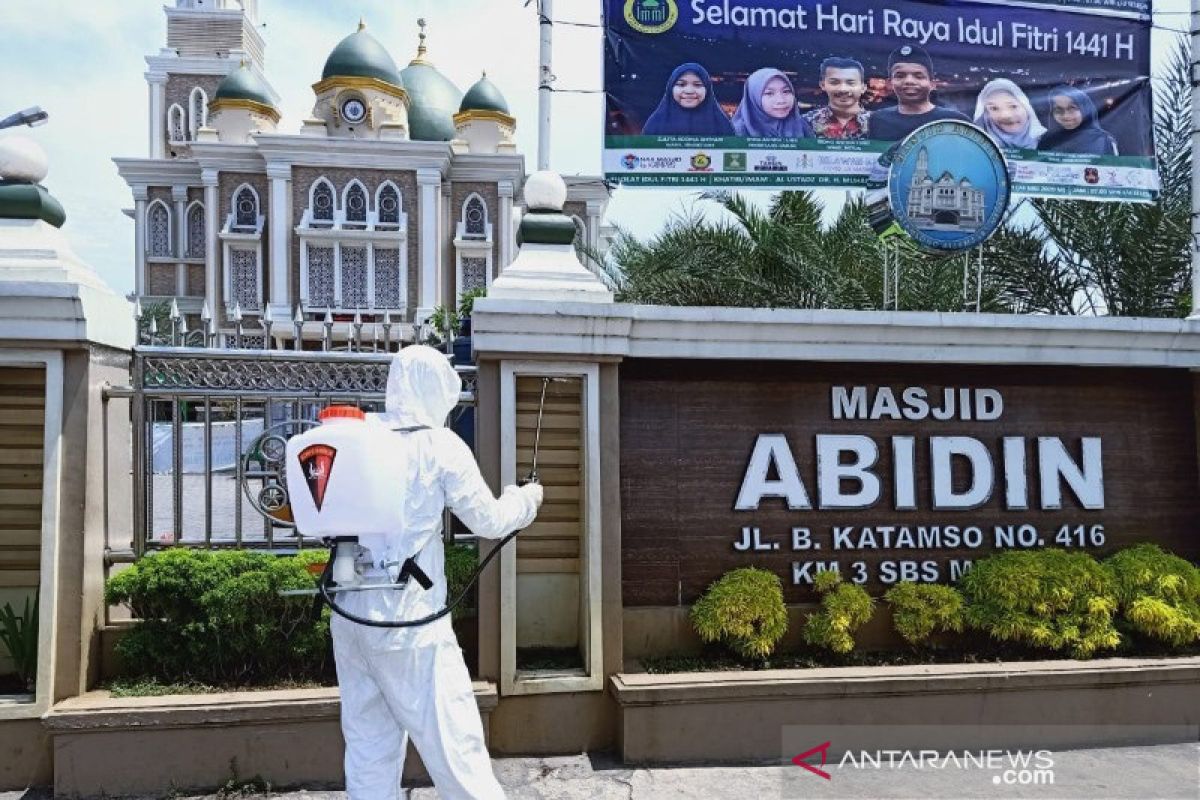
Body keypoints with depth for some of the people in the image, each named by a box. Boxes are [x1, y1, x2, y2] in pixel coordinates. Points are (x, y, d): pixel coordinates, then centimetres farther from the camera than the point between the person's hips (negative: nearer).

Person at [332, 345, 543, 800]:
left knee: (368, 745, 14)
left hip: (350, 617, 5)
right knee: (451, 741, 6)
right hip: (408, 621, -5)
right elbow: (489, 521, -2)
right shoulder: (440, 445, -7)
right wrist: (526, 499, 16)